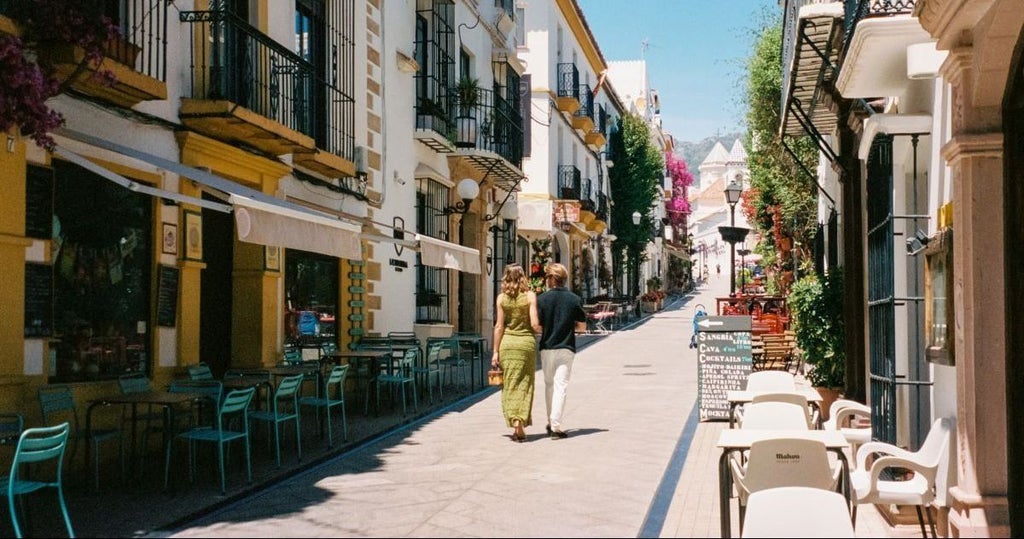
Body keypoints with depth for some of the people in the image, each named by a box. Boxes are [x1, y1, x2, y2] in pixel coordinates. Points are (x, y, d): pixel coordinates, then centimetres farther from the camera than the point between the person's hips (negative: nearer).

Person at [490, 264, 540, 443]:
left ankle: (515, 423, 1)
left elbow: (499, 326, -1)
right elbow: (534, 323, -10)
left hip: (507, 342, 1)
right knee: (524, 385, 7)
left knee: (510, 385, 6)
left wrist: (496, 351, 2)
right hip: (526, 341, -1)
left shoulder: (501, 298, 0)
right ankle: (521, 424, 1)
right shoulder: (530, 296, -4)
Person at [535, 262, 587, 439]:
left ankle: (551, 422, 24)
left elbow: (538, 327, -7)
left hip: (547, 347, 1)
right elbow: (582, 327, 1)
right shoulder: (575, 299, -2)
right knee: (561, 386, -2)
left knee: (549, 385, 16)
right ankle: (556, 426, -9)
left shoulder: (542, 299, -5)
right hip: (566, 348, -1)